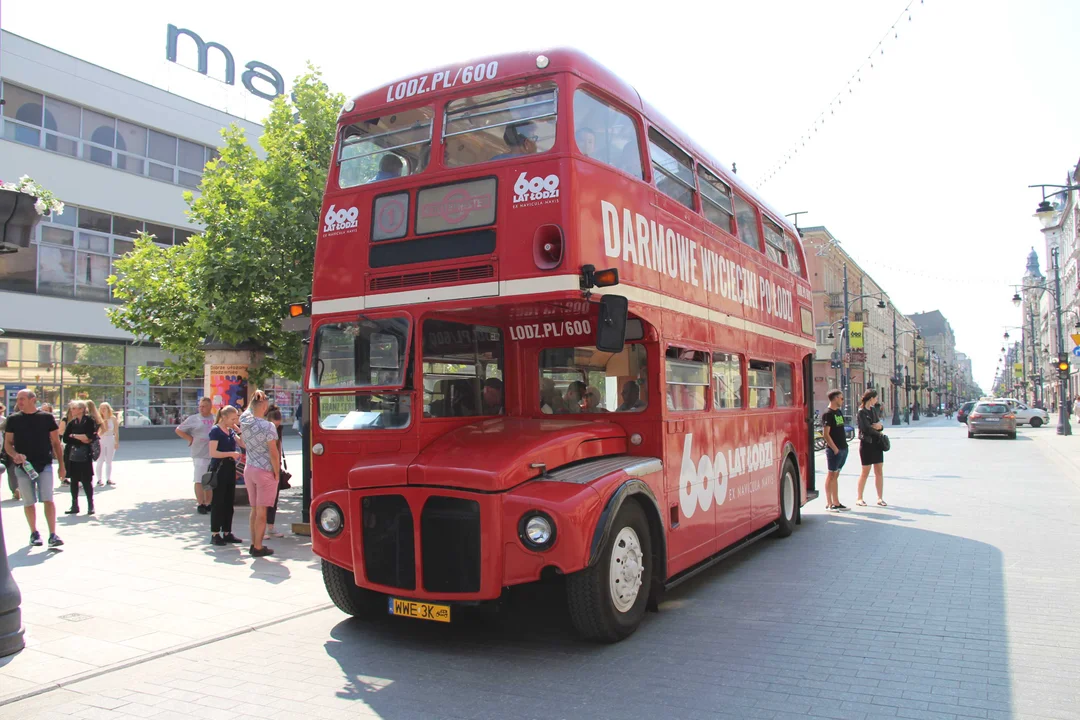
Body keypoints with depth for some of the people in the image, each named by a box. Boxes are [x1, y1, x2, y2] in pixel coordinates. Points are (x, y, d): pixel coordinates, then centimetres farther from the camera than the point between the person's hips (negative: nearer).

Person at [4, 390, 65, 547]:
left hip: (44, 465, -2)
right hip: (23, 466, 2)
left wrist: (61, 464, 5)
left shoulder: (47, 417, 2)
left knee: (48, 499, -9)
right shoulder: (13, 420, 5)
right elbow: (7, 444, 8)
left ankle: (53, 534, -9)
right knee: (28, 502, 8)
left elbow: (56, 442, 7)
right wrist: (15, 455, -14)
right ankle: (34, 533, 22)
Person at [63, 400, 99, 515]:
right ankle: (74, 506, 14)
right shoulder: (71, 423, 10)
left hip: (85, 456, -5)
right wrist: (81, 439, -9)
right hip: (72, 455, 5)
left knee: (86, 481, -3)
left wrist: (74, 436, -7)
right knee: (73, 480, 7)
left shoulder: (89, 421, -3)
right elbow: (66, 439, 2)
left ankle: (90, 505, 4)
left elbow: (90, 437, -14)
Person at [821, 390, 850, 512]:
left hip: (843, 448, 8)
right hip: (834, 449, -8)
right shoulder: (828, 414, -12)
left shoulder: (839, 412, 14)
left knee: (836, 475, 12)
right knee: (831, 475, -2)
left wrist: (844, 445, 13)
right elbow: (826, 434, -17)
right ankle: (829, 503, 3)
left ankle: (836, 502, 17)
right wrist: (835, 448, -18)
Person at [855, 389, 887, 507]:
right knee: (865, 472, -1)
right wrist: (878, 432, -3)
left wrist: (880, 426, -11)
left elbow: (878, 424, 13)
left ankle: (880, 498, 14)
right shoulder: (861, 412, -12)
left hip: (876, 443, 7)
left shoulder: (873, 409, 12)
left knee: (879, 471, 7)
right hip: (866, 443, -7)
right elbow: (867, 429, -19)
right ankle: (859, 498, 8)